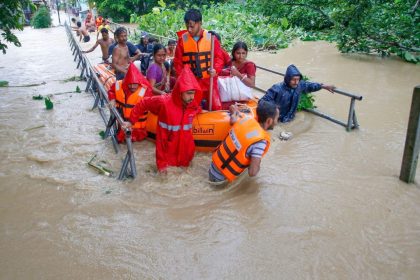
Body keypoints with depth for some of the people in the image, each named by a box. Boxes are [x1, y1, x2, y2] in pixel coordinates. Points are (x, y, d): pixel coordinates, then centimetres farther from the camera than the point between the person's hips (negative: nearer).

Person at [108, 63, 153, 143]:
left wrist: (130, 122, -38)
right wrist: (112, 99, -9)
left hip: (137, 123, -4)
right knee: (120, 138, 14)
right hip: (123, 120, 4)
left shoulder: (145, 91, -25)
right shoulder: (118, 85, -11)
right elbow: (111, 90, 13)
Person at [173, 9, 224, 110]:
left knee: (216, 106, -3)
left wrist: (215, 69, -18)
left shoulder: (211, 37, -4)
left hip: (209, 80, -1)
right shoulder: (182, 39, -1)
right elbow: (178, 61, 4)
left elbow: (219, 57, 0)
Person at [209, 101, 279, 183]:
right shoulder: (260, 141, -26)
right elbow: (252, 172, -26)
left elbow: (233, 107, 18)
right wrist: (258, 164, -9)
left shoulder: (246, 119, -4)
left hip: (214, 166, 7)